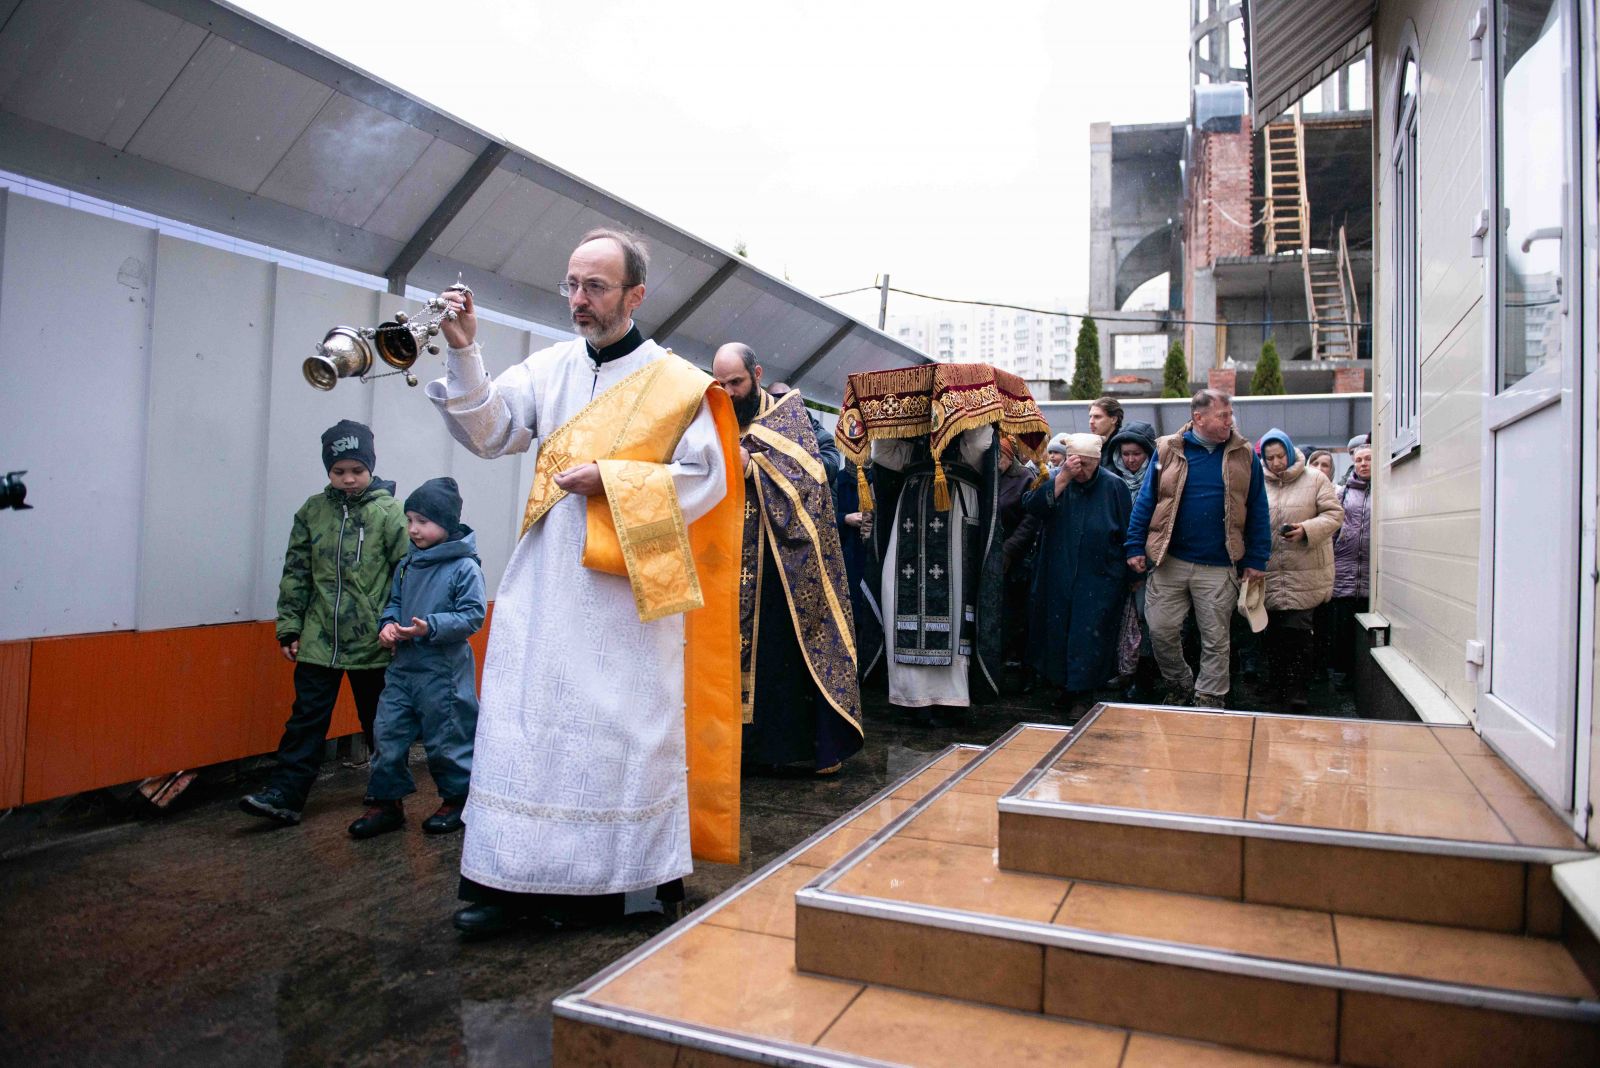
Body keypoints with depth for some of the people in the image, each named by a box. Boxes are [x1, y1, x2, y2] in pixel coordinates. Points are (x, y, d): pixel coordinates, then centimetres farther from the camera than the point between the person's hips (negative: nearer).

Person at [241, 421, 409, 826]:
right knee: (307, 718, 5)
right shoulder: (313, 510, 4)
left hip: (372, 643, -2)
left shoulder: (388, 512, -7)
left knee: (378, 721, 13)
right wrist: (289, 627, 5)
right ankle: (285, 794, 12)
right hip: (319, 640, 3)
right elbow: (296, 572, 8)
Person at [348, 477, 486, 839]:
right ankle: (385, 802, 22)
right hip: (402, 667, 7)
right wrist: (388, 624, -1)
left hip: (443, 672, -6)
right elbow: (394, 601, 20)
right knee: (388, 733, 8)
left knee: (446, 739, 5)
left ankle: (457, 800, 24)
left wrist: (430, 627, -25)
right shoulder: (407, 563, 9)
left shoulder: (465, 567, -12)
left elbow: (473, 615, -16)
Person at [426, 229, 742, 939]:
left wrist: (610, 478, -14)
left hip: (629, 589, -4)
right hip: (544, 583, 4)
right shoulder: (549, 367, 10)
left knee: (621, 727, 3)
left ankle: (624, 879, 18)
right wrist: (464, 355, -13)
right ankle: (510, 879, 14)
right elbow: (490, 432, 1)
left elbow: (706, 479, -7)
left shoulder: (678, 384, -2)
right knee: (525, 721, 4)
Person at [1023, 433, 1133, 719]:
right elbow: (1032, 506, -18)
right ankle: (1064, 685, 27)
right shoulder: (1057, 480, 1)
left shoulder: (1113, 486, -3)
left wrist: (1131, 575, 4)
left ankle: (1081, 695, 9)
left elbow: (1127, 534, 3)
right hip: (1058, 576, 2)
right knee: (1057, 630, 10)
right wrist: (1063, 477, -24)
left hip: (1099, 579, -2)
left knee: (1088, 636, -1)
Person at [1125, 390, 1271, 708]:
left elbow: (1258, 512, 5)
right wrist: (1135, 548, -1)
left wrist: (1256, 561, 1)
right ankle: (1179, 687, 28)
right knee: (1161, 631, 4)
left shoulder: (1244, 455, 3)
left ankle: (1209, 701, 23)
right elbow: (1145, 501, 4)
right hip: (1169, 562, 0)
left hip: (1219, 568, 0)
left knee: (1216, 639, 8)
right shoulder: (1168, 450, 1)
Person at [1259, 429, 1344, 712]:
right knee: (1271, 631, 10)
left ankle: (1297, 688, 3)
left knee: (1297, 629, -6)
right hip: (1268, 573, 3)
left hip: (1304, 574, -3)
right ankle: (1277, 685, 24)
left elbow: (1334, 514, -2)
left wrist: (1307, 529, -18)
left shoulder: (1315, 479, 0)